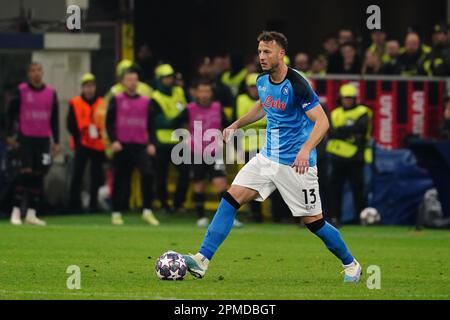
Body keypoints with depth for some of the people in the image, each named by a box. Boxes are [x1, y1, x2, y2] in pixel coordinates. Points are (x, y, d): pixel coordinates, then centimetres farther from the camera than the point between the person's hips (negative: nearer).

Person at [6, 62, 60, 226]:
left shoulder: (51, 92, 6)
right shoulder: (21, 90, -2)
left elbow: (54, 118, 13)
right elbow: (11, 112, 4)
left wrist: (56, 141, 10)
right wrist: (11, 135, -1)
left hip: (43, 139, 3)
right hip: (25, 137, -3)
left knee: (38, 175, 3)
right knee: (26, 171, -14)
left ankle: (31, 213, 8)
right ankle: (16, 210, -9)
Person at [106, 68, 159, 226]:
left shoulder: (146, 101, 10)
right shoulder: (116, 100, 4)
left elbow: (151, 124, 12)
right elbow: (109, 122, 2)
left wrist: (151, 143, 1)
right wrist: (113, 140, -11)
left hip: (141, 146, 1)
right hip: (122, 146, -1)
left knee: (148, 174, -17)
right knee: (120, 179, 3)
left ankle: (147, 211, -9)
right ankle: (116, 213, 16)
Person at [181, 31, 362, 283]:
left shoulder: (296, 84, -18)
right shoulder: (262, 82, 5)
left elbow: (322, 122, -22)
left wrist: (306, 149, -35)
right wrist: (237, 125, 23)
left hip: (296, 164, -7)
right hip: (268, 158, 7)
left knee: (314, 221, -1)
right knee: (231, 198, -7)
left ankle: (351, 265, 21)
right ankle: (202, 260, -11)